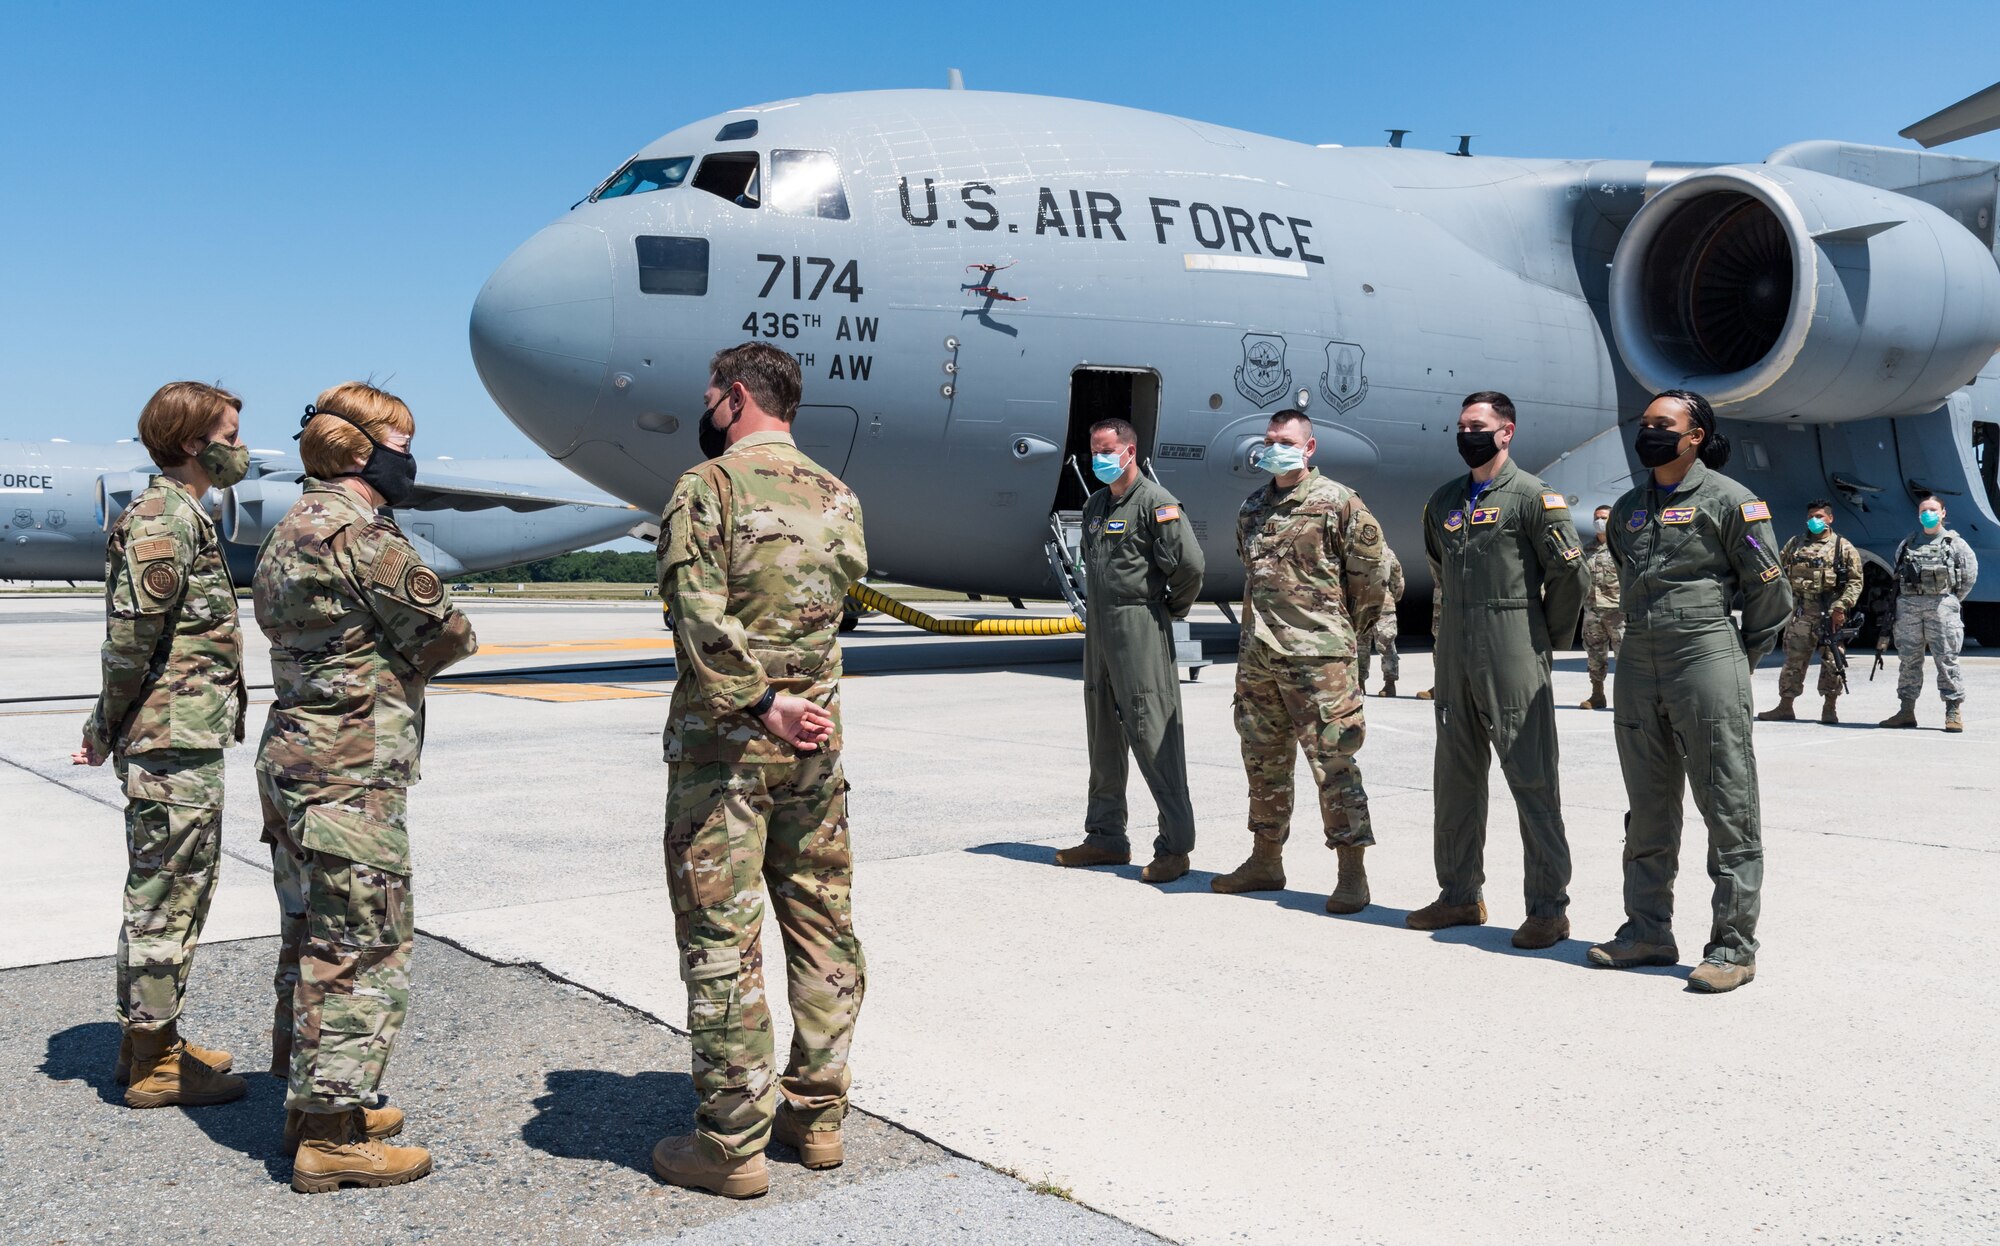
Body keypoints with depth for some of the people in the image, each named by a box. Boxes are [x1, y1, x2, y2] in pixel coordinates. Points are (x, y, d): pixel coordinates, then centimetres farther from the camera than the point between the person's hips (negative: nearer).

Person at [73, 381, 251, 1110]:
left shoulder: (182, 516, 17)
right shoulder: (164, 519, -15)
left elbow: (134, 638, 17)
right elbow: (131, 634, -21)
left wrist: (109, 728, 15)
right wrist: (110, 729, -11)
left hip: (188, 743, 10)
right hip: (176, 746, -10)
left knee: (173, 895, 17)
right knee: (164, 900, -1)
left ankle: (153, 1041, 28)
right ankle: (152, 1064, 9)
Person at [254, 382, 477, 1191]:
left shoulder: (288, 532, 15)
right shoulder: (362, 533, -16)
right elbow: (449, 638, -13)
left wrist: (383, 660, 1)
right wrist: (409, 654, 7)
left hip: (293, 759, 10)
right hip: (352, 776, -10)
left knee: (310, 941, 17)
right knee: (365, 950, -3)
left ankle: (314, 1103, 29)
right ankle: (330, 1138, 5)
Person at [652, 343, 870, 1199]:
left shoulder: (708, 486, -9)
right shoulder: (837, 497, 10)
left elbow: (700, 620, -20)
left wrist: (760, 703, -18)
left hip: (723, 744, -6)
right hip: (816, 742, 6)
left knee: (722, 943, 2)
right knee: (823, 929, 13)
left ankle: (734, 1144, 9)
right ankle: (817, 1113, 24)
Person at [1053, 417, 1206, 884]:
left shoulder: (1155, 502, -10)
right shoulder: (1095, 505, 17)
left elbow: (1189, 562, -18)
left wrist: (1173, 606, -4)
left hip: (1141, 628, -9)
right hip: (1098, 628, 9)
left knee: (1154, 735, -8)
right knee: (1103, 737, 13)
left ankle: (1175, 846, -3)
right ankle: (1106, 837, 23)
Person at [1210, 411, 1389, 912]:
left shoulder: (1338, 503, -5)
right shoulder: (1252, 508, 15)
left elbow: (1374, 574, -2)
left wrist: (1346, 632, 5)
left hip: (1317, 659, -7)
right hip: (1257, 658, 7)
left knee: (1334, 763, -6)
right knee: (1263, 762, 14)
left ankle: (1352, 874, -1)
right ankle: (1265, 861, 26)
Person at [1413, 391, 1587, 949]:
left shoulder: (1532, 496, -6)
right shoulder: (1444, 500, 14)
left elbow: (1569, 573, -7)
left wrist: (1545, 638, 0)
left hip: (1513, 657, -7)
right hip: (1455, 653, 7)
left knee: (1531, 777, -5)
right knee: (1455, 774, 11)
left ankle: (1549, 907, 1)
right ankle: (1460, 894, 22)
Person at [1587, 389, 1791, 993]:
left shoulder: (1729, 500, -4)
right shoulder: (1628, 507, 15)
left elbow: (1770, 588, -2)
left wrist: (1742, 655, 4)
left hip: (1706, 657, -7)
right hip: (1638, 664, 7)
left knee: (1728, 809, -3)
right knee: (1648, 810, 12)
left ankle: (1733, 945, 2)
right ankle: (1647, 931, 20)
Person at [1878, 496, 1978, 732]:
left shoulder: (1955, 542, 5)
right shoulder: (1907, 543, 15)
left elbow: (1970, 575, 5)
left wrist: (1950, 601, 3)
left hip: (1941, 606, -4)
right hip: (1908, 606, 4)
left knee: (1946, 659, -5)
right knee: (1909, 660, 5)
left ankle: (1954, 712, -2)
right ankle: (1907, 711, 9)